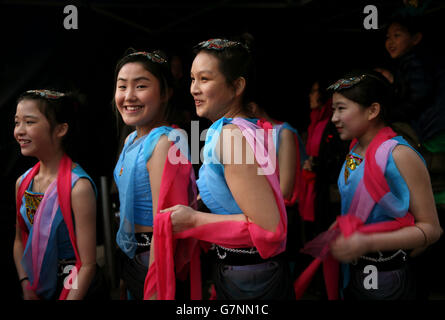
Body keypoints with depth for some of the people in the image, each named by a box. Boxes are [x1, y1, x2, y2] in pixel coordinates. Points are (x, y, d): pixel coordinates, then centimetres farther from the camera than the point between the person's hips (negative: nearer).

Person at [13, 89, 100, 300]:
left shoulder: (78, 186, -21)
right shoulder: (23, 182, 0)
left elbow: (88, 264, -20)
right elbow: (19, 240, 10)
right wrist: (26, 286, -1)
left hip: (73, 289, -5)